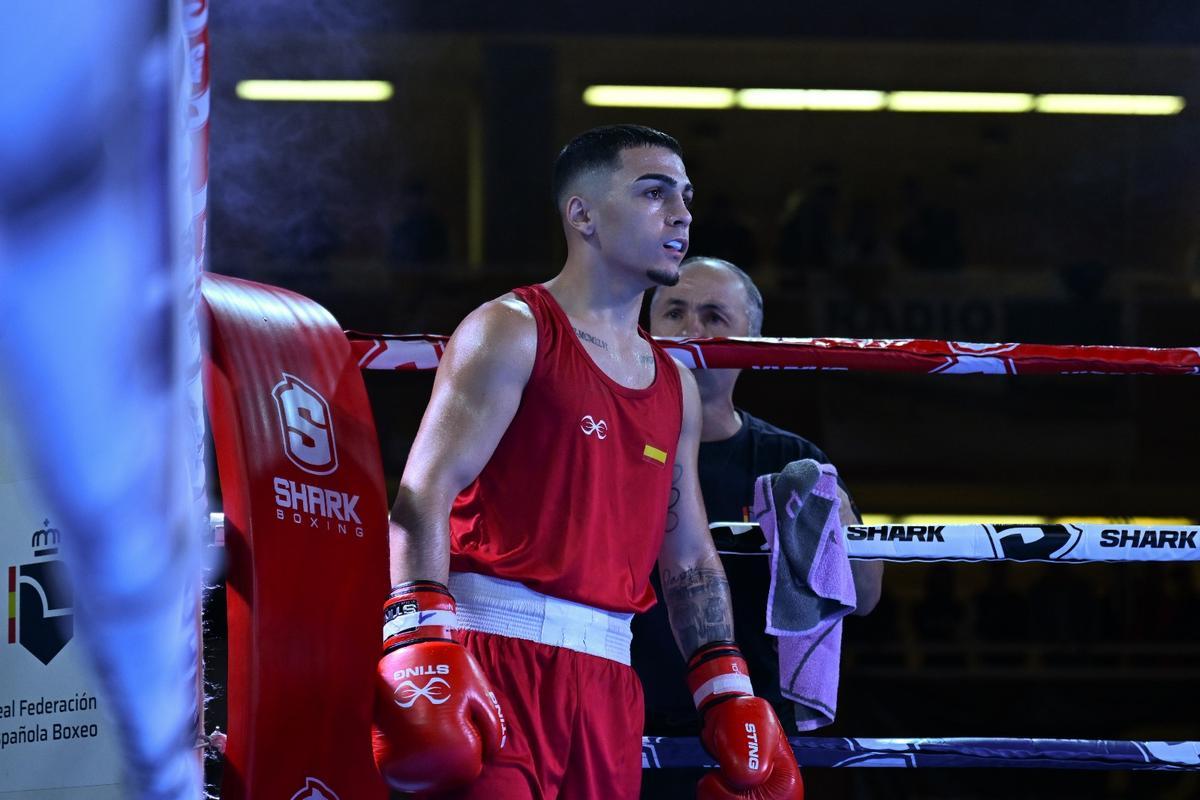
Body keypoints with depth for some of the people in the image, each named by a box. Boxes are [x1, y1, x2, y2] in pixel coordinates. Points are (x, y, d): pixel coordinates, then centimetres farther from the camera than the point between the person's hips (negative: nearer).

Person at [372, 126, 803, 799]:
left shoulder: (675, 385, 20)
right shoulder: (512, 332, 0)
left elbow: (690, 559, 24)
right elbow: (425, 493, -10)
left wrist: (728, 692, 14)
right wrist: (420, 641, -23)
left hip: (609, 671, 6)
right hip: (498, 648, -6)